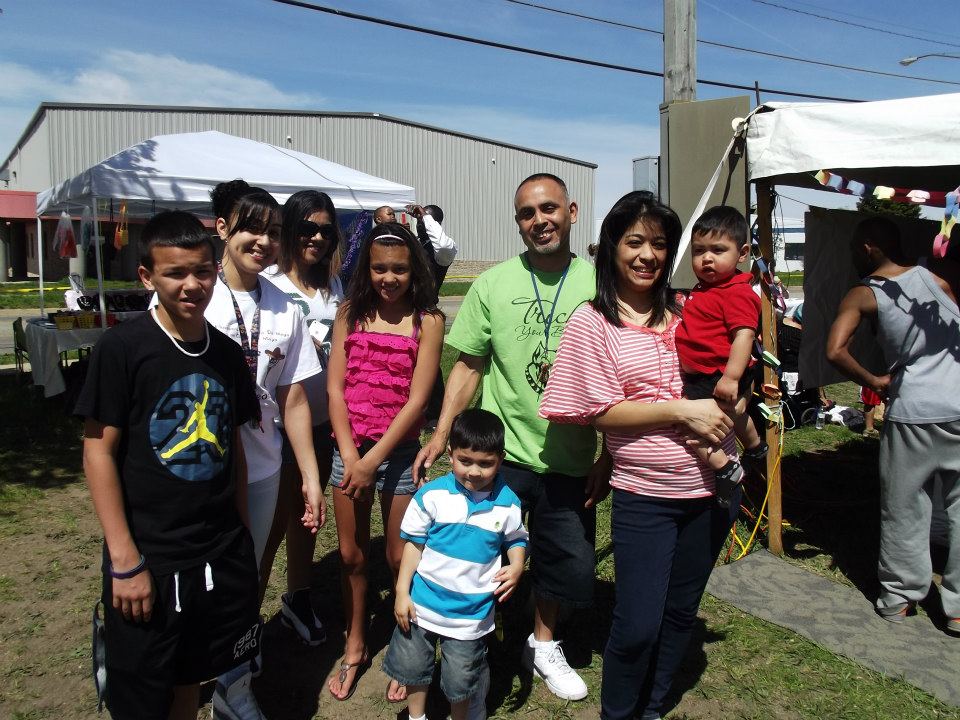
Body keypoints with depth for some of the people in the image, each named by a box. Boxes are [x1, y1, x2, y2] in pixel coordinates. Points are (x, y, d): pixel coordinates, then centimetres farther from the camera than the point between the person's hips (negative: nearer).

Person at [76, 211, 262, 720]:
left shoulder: (226, 352, 2)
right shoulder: (122, 348, -13)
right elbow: (98, 450, -12)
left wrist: (241, 534, 11)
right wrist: (124, 560, -15)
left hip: (223, 554, 5)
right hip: (149, 558, -4)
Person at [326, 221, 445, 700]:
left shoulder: (427, 320, -6)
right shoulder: (350, 313, 3)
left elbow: (417, 399, -10)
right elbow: (335, 387, 0)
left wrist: (373, 459, -13)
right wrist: (349, 454, -9)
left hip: (399, 451, -3)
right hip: (349, 449, 3)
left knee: (400, 557, 6)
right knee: (350, 555, 13)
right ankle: (355, 647, 32)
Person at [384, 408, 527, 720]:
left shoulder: (507, 504, -10)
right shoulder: (432, 495, -13)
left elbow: (517, 540, 8)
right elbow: (414, 543, -4)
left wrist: (516, 566, -13)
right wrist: (402, 592, -4)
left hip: (471, 611, -1)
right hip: (423, 603, 1)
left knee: (461, 680, 13)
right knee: (413, 666, 19)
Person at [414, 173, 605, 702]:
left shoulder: (597, 285, -3)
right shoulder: (492, 285, -2)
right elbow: (469, 366, 2)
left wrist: (608, 457, -1)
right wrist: (441, 435, -5)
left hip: (569, 461, 1)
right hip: (499, 454, -1)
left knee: (563, 561, 15)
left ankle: (543, 644, 42)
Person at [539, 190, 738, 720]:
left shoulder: (685, 309, 5)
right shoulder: (592, 321, -7)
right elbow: (601, 412, -11)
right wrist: (682, 410, -18)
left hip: (714, 485, 5)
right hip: (645, 496, -4)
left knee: (680, 612, 17)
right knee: (638, 624, 0)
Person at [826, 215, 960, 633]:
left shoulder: (863, 296, -4)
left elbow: (835, 351, -15)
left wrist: (875, 383, -3)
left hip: (912, 413, -2)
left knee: (904, 508, 11)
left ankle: (900, 596, 23)